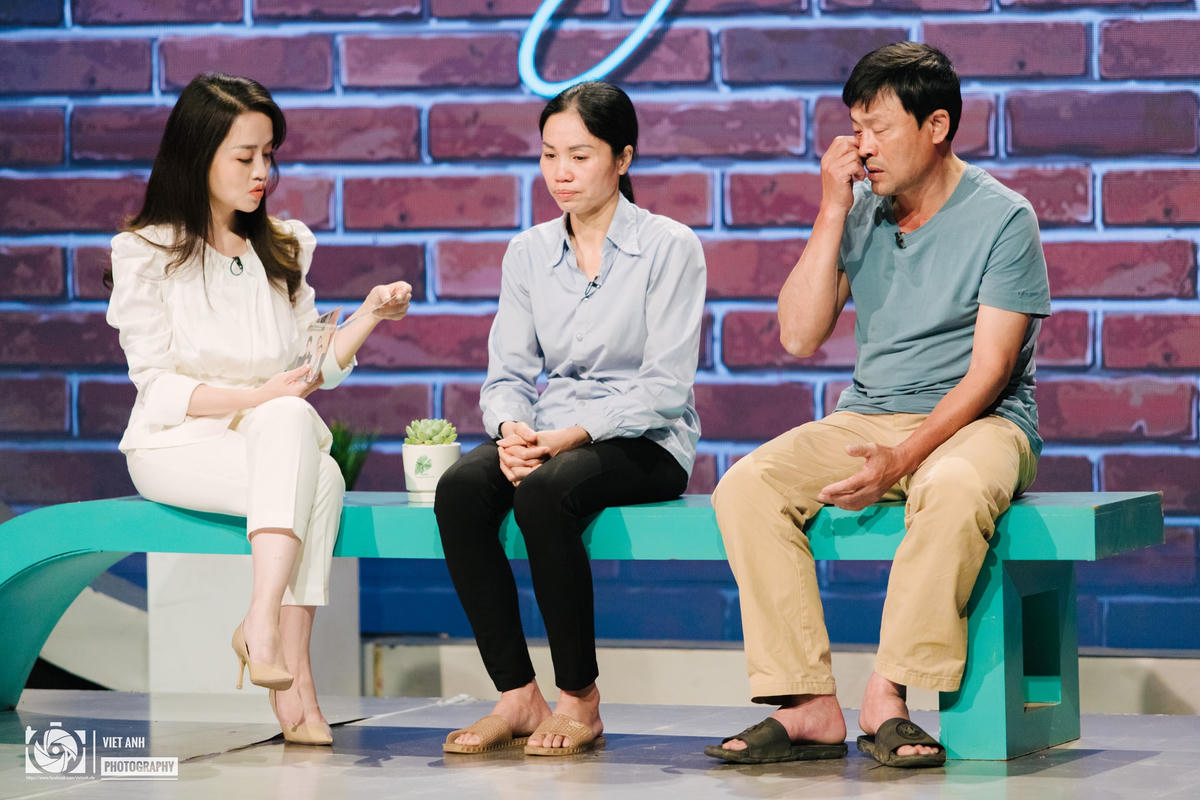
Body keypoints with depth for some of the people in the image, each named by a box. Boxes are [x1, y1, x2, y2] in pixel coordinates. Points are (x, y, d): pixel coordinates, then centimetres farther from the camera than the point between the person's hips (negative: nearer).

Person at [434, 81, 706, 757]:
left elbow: (667, 384, -10)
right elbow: (508, 371, 10)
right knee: (460, 489, -27)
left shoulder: (669, 247, -3)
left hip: (646, 442, -5)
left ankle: (580, 701, -22)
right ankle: (518, 695, -23)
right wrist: (512, 429, -14)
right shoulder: (529, 253, 13)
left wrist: (573, 434, -22)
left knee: (546, 492, -36)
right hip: (549, 439, 5)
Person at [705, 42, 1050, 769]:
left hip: (975, 422, -5)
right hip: (866, 418, 5)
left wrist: (903, 458, -26)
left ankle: (888, 699, -31)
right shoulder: (861, 212, 9)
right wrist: (833, 213, -6)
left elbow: (988, 371, -13)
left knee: (952, 491, -40)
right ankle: (810, 707, -26)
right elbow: (800, 336, 1)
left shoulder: (1002, 218, -7)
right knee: (747, 486, -21)